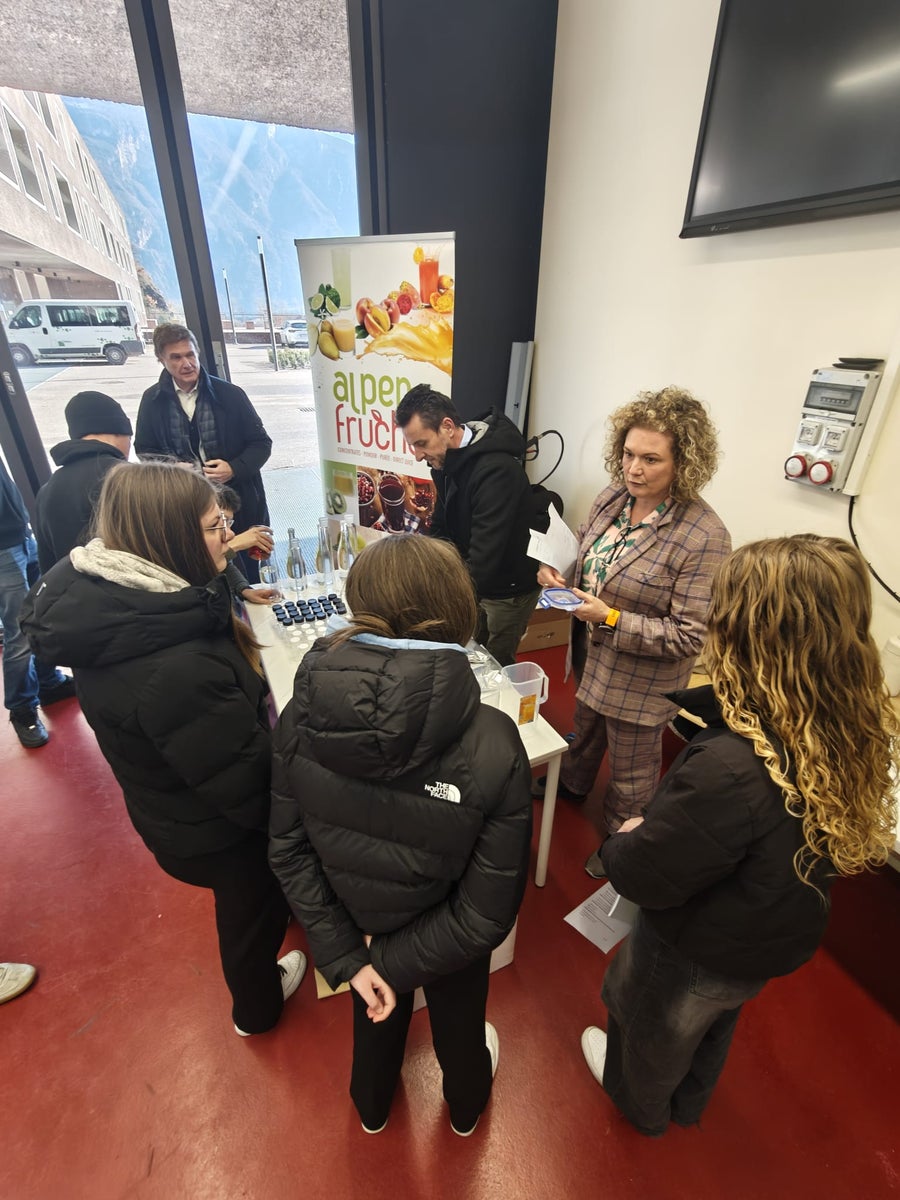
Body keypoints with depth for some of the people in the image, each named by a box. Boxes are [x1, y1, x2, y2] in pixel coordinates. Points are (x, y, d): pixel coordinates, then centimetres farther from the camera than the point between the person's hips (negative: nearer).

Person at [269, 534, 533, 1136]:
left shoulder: (303, 713, -28)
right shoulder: (491, 743, -36)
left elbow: (289, 850, -17)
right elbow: (487, 911, -27)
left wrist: (347, 957, -10)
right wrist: (398, 965, -14)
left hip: (357, 926, 2)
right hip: (448, 948, -1)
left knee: (376, 1016, 36)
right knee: (458, 1017, 34)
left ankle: (372, 1108, 69)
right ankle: (466, 1106, 68)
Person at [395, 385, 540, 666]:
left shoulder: (496, 469, -32)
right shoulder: (446, 460, -3)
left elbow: (484, 557, -37)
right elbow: (440, 528, 6)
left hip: (509, 589, -8)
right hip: (475, 581, 8)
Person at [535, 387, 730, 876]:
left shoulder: (703, 537, -28)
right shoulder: (612, 497, -8)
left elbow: (691, 635, -25)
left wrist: (612, 619, -31)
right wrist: (555, 571, -12)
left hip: (640, 679, -6)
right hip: (590, 655, 6)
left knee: (631, 770, 19)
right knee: (586, 727, 33)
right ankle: (572, 782, 63)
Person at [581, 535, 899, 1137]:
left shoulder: (730, 770, -45)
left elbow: (645, 878, -32)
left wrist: (622, 840, -12)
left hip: (697, 954, -5)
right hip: (780, 938, 6)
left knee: (651, 1025, 30)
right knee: (715, 1024, 37)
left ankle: (641, 1104, 62)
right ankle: (688, 1101, 67)